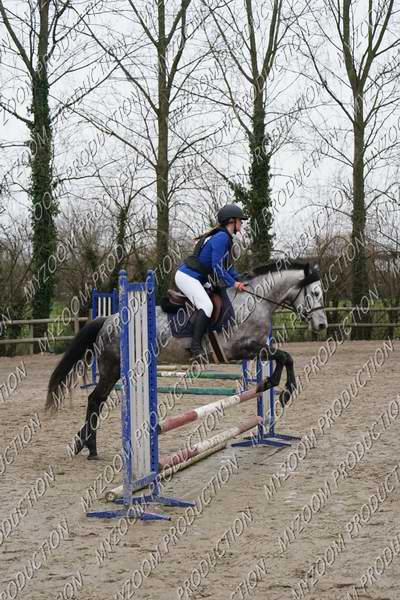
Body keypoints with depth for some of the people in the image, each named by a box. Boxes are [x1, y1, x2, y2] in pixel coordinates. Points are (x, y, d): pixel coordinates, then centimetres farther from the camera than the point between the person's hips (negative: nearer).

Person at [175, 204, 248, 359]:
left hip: (197, 279, 11)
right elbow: (217, 267, -23)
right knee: (206, 305, -26)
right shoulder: (221, 238, -19)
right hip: (186, 275, -11)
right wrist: (233, 283, -14)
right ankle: (196, 348, -29)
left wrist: (239, 280, 4)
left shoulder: (227, 238, 14)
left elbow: (227, 265, 19)